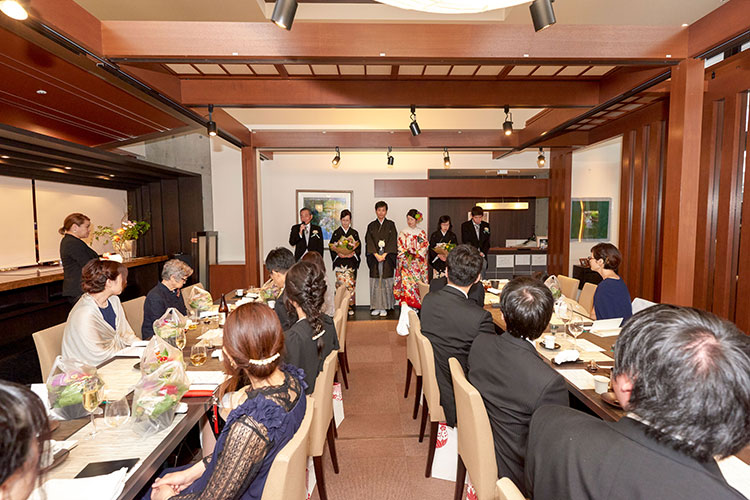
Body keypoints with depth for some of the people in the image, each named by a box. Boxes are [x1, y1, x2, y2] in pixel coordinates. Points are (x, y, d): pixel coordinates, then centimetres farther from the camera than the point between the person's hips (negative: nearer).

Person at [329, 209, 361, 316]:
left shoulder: (354, 233, 10)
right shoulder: (336, 233, 8)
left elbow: (359, 247, 7)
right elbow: (332, 247, 4)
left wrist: (353, 254, -11)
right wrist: (339, 254, -13)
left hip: (351, 262, 1)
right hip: (340, 262, -1)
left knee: (350, 283, -3)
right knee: (341, 282, -8)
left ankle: (350, 306, 5)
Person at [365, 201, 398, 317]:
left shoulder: (390, 225, 7)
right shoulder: (371, 226, 10)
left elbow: (392, 241, -2)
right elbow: (369, 242, 1)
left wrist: (384, 254, -13)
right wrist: (376, 255, -12)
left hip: (387, 257, -1)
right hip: (374, 257, 1)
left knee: (386, 282, -3)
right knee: (375, 282, 1)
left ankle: (384, 307, 4)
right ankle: (376, 307, 8)